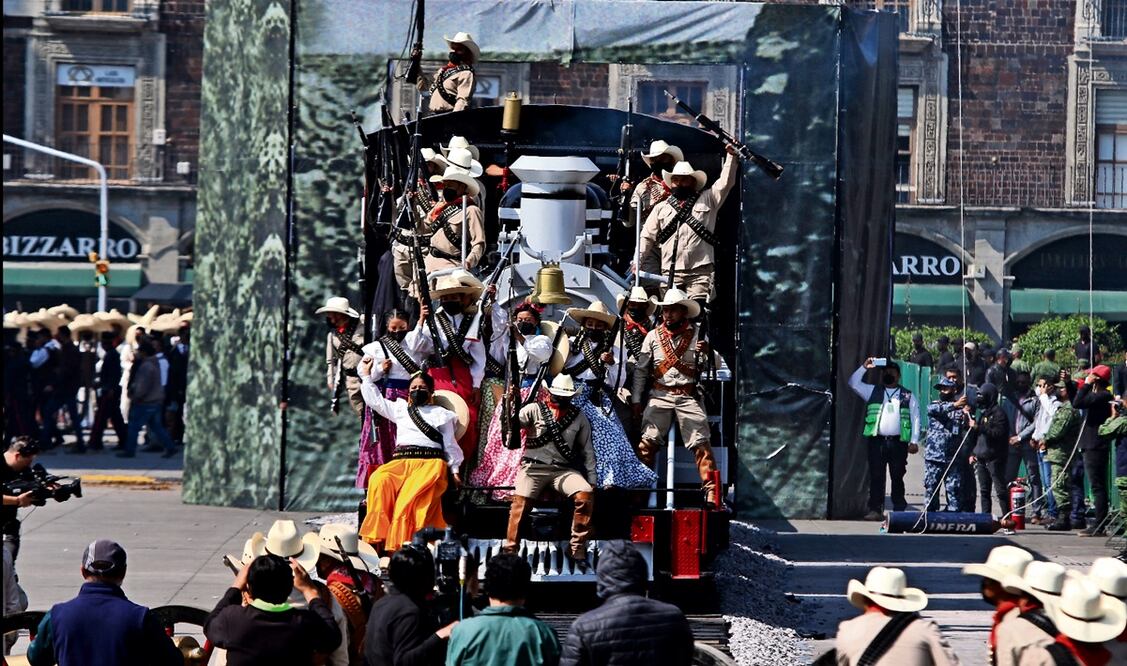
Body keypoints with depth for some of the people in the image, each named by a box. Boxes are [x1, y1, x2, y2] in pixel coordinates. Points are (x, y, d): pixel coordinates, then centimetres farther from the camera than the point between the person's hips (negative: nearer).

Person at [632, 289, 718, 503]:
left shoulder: (697, 334, 5)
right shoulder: (653, 336, 9)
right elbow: (640, 370, 13)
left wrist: (708, 352, -18)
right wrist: (636, 401, 9)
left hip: (689, 396, -1)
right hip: (660, 396, 1)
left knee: (701, 444, -10)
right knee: (647, 443, -9)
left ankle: (711, 492, -11)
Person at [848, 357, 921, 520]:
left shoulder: (908, 396, 13)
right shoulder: (873, 391, 16)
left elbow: (915, 419, 8)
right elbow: (853, 383, 8)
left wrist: (914, 441, -1)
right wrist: (864, 367, -2)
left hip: (898, 442, -1)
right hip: (877, 440, 1)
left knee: (897, 477, 1)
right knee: (876, 476, -3)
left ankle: (899, 510, 4)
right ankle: (875, 509, -1)